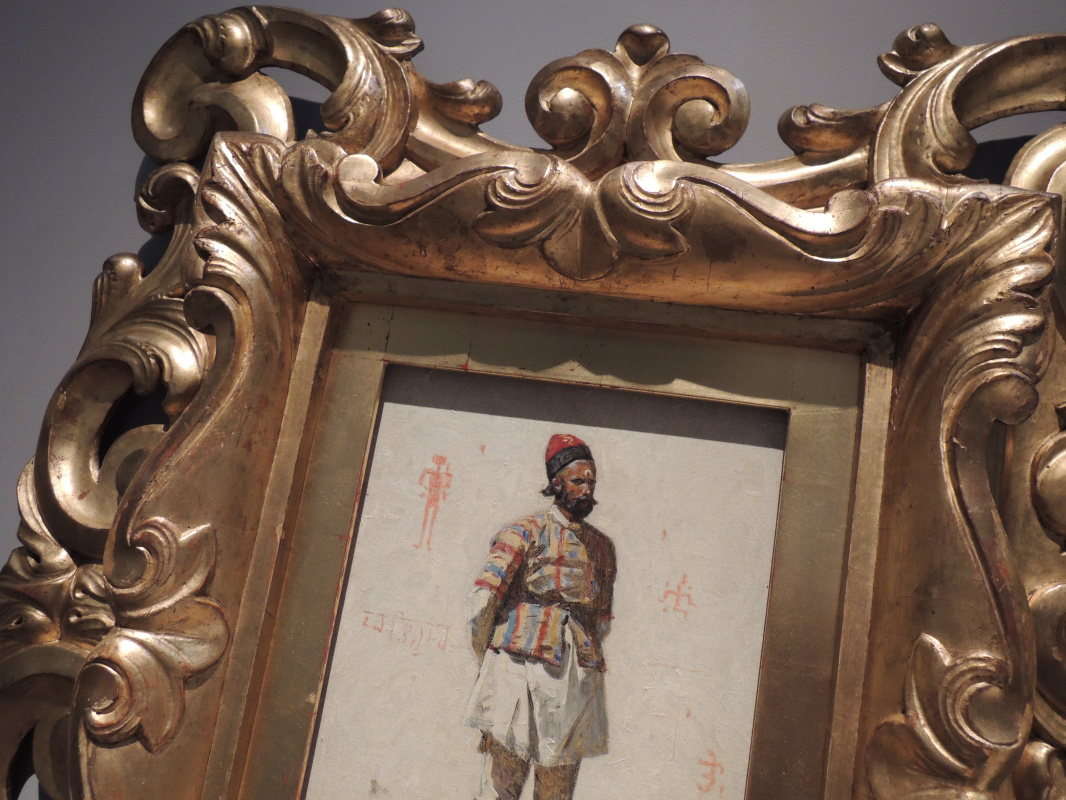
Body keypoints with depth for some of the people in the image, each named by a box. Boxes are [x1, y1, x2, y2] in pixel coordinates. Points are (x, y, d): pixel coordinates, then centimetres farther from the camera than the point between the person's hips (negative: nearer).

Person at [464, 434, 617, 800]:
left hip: (577, 682, 5)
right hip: (521, 672, -5)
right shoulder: (525, 533, 1)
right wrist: (489, 661, 3)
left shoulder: (602, 546, 18)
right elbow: (483, 598, -2)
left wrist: (586, 658, 16)